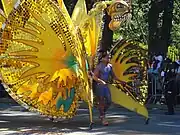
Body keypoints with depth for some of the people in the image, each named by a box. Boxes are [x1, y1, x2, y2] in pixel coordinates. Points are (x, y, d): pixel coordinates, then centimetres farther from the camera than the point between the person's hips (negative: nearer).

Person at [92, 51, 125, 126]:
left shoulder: (110, 66, 7)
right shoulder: (99, 66, -12)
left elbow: (113, 76, 17)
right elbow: (94, 77, -16)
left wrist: (120, 81, 12)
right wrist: (101, 81, -27)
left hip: (106, 86, 6)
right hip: (99, 86, -6)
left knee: (109, 101, 4)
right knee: (101, 102, -1)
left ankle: (102, 114, 26)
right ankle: (103, 118, 5)